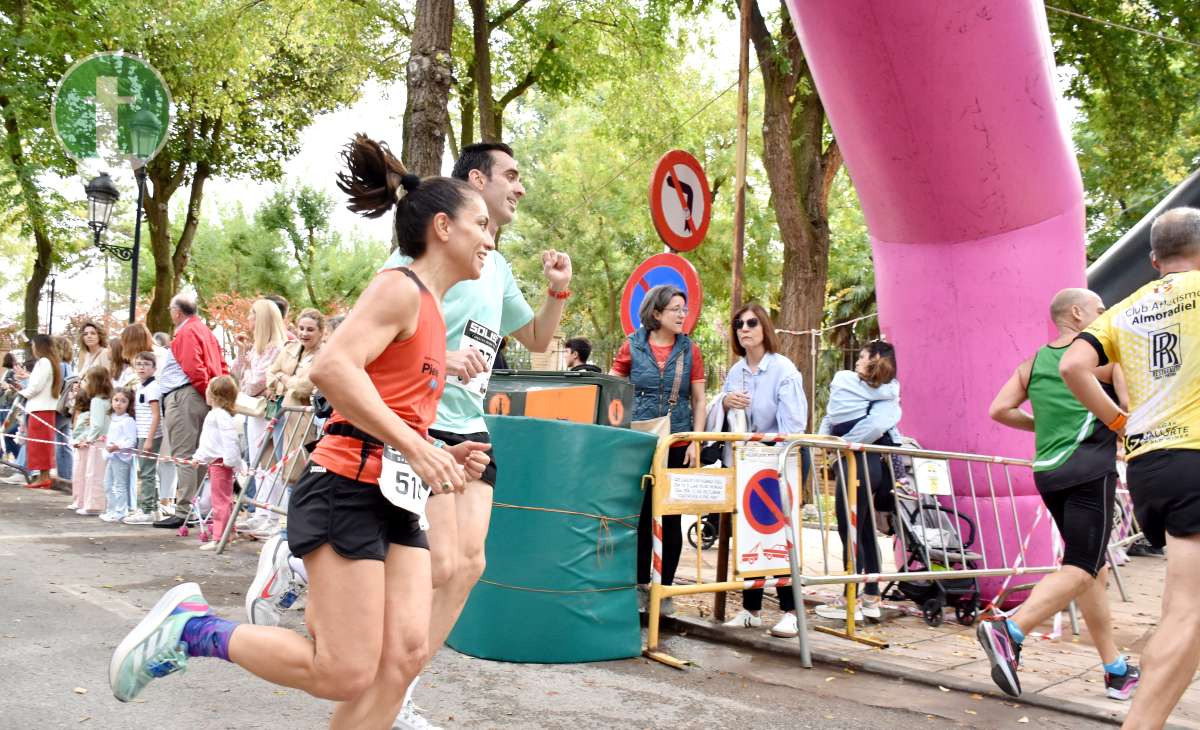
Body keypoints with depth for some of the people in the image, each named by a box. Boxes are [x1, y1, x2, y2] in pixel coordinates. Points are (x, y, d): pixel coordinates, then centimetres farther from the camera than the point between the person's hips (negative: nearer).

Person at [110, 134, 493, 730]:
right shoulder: (400, 287, -8)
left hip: (396, 501, 9)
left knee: (404, 654, -2)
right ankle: (191, 627, 7)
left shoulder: (430, 310, 20)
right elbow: (333, 368, -24)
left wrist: (442, 457, 9)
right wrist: (416, 447, -25)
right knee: (345, 674, -8)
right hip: (349, 490, -9)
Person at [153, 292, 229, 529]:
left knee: (183, 456, -9)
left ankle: (183, 512, -10)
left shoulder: (186, 333, -9)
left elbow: (194, 368, -20)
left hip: (183, 397, -10)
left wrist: (208, 391, -11)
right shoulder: (205, 330, 20)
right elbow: (221, 367, 17)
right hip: (204, 398, 10)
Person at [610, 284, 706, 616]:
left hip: (678, 447, 1)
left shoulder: (690, 350, 5)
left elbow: (699, 401, 6)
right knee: (640, 514, 2)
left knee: (671, 518, 4)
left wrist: (696, 441, -3)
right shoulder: (632, 346, 2)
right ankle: (641, 585, 14)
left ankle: (665, 588, 14)